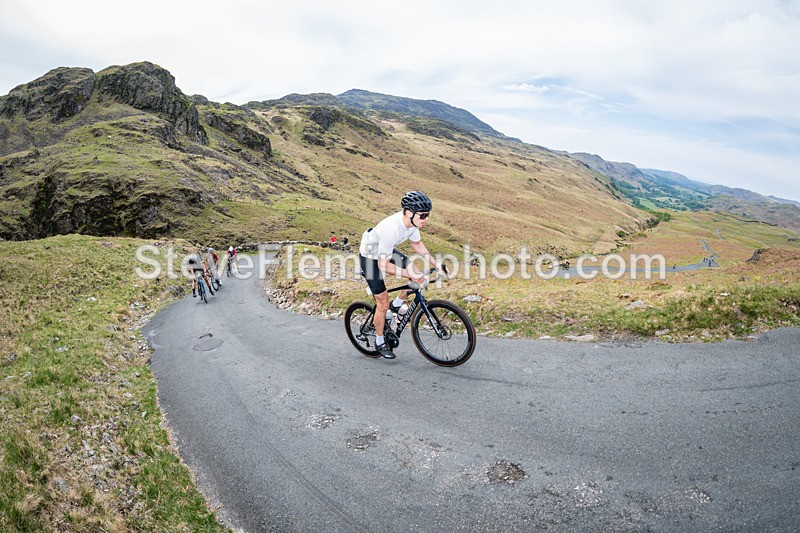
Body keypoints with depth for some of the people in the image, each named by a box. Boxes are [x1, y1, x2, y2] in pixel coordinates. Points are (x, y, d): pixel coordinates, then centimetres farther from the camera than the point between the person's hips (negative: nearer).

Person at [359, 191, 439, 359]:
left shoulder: (411, 221, -16)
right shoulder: (391, 229, -40)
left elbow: (417, 244, 4)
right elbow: (384, 265, -34)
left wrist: (436, 264, -1)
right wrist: (410, 275, -35)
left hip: (387, 251, 7)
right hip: (371, 257, -7)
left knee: (417, 275, -5)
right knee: (383, 303, -1)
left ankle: (397, 305, 19)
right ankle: (380, 341, 20)